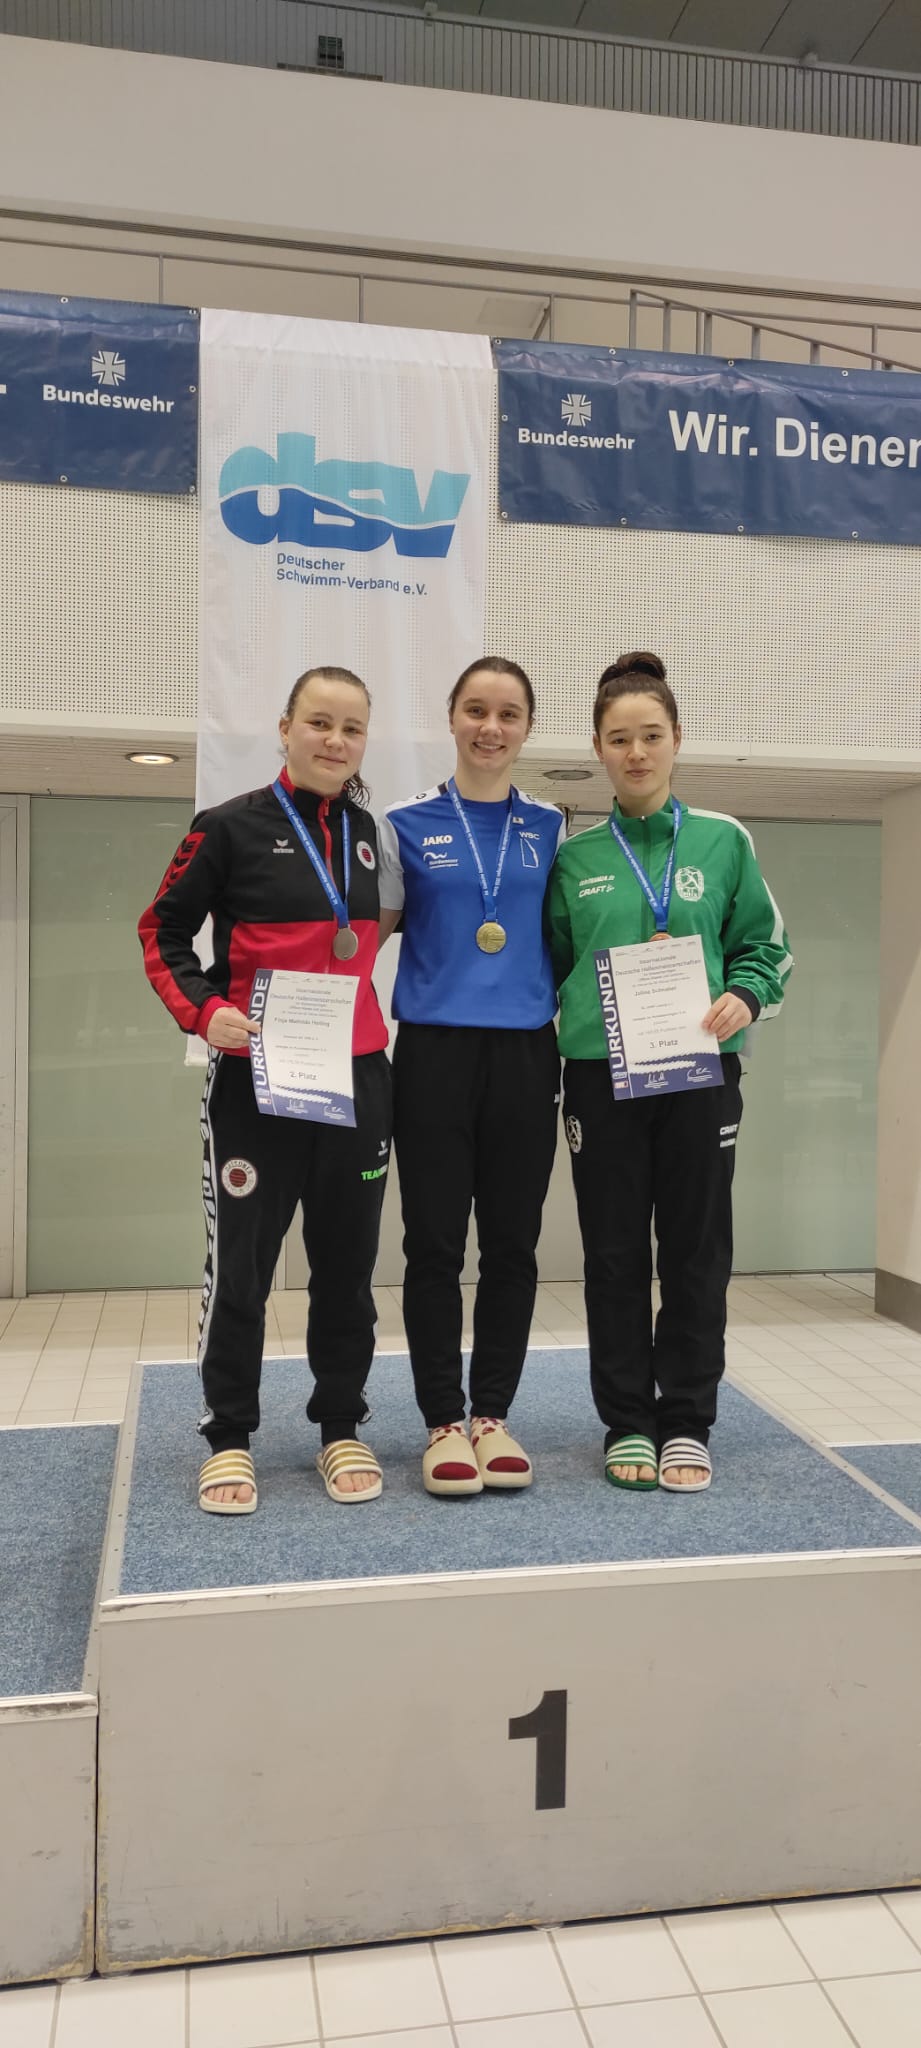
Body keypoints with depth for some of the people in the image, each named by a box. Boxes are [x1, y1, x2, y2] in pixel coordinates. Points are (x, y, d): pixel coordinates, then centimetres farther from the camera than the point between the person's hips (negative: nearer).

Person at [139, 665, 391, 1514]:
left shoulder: (367, 831, 9)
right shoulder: (231, 827, -5)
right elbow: (163, 929, 0)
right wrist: (203, 1009, -15)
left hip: (359, 1076, 5)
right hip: (256, 1078, -4)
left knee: (347, 1260, 11)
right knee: (241, 1262, 2)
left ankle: (341, 1428, 25)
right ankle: (229, 1437, 18)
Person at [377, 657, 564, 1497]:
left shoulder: (549, 829, 10)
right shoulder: (406, 825, 4)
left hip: (525, 1052, 2)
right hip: (435, 1051, -2)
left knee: (512, 1245, 7)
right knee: (435, 1244, 2)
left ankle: (493, 1413, 20)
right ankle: (443, 1420, 14)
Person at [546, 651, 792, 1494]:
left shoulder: (723, 841, 4)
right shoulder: (575, 855, 6)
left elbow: (765, 947, 7)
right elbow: (551, 964, 12)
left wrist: (743, 998, -12)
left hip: (700, 1070, 0)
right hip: (601, 1072, 1)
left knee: (696, 1250, 5)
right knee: (615, 1254, 6)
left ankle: (687, 1423, 19)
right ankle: (627, 1424, 20)